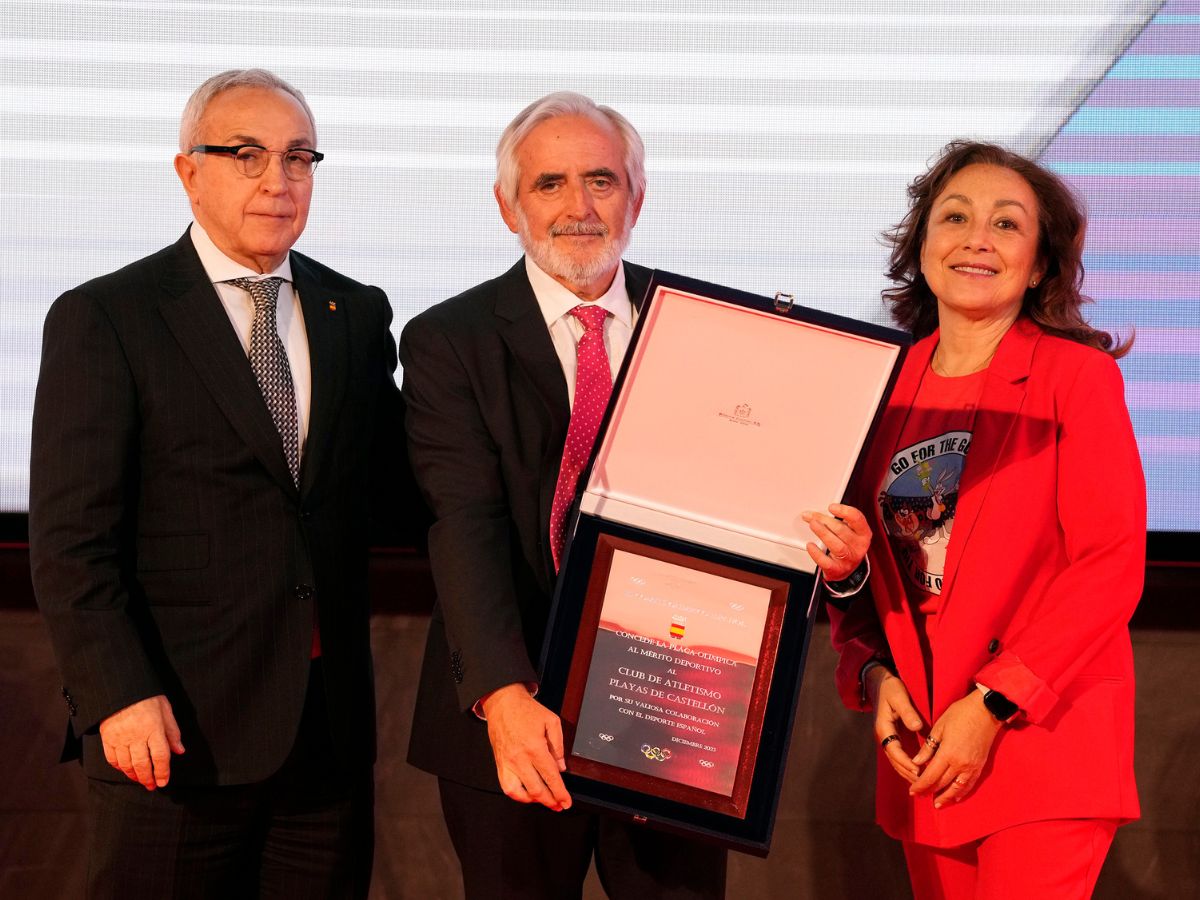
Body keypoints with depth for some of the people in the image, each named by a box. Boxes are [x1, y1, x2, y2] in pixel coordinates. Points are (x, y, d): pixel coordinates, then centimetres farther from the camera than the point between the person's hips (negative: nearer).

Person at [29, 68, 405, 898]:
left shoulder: (357, 313, 11)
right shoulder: (101, 319, -4)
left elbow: (390, 477, 13)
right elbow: (71, 539, -9)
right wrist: (118, 696, -17)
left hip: (332, 725, 5)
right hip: (176, 727, -4)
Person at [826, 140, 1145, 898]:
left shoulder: (1078, 376, -5)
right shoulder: (889, 387, 8)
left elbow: (1111, 565, -10)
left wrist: (992, 705, -15)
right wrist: (872, 674, -4)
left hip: (1044, 743, -4)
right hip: (920, 744, 4)